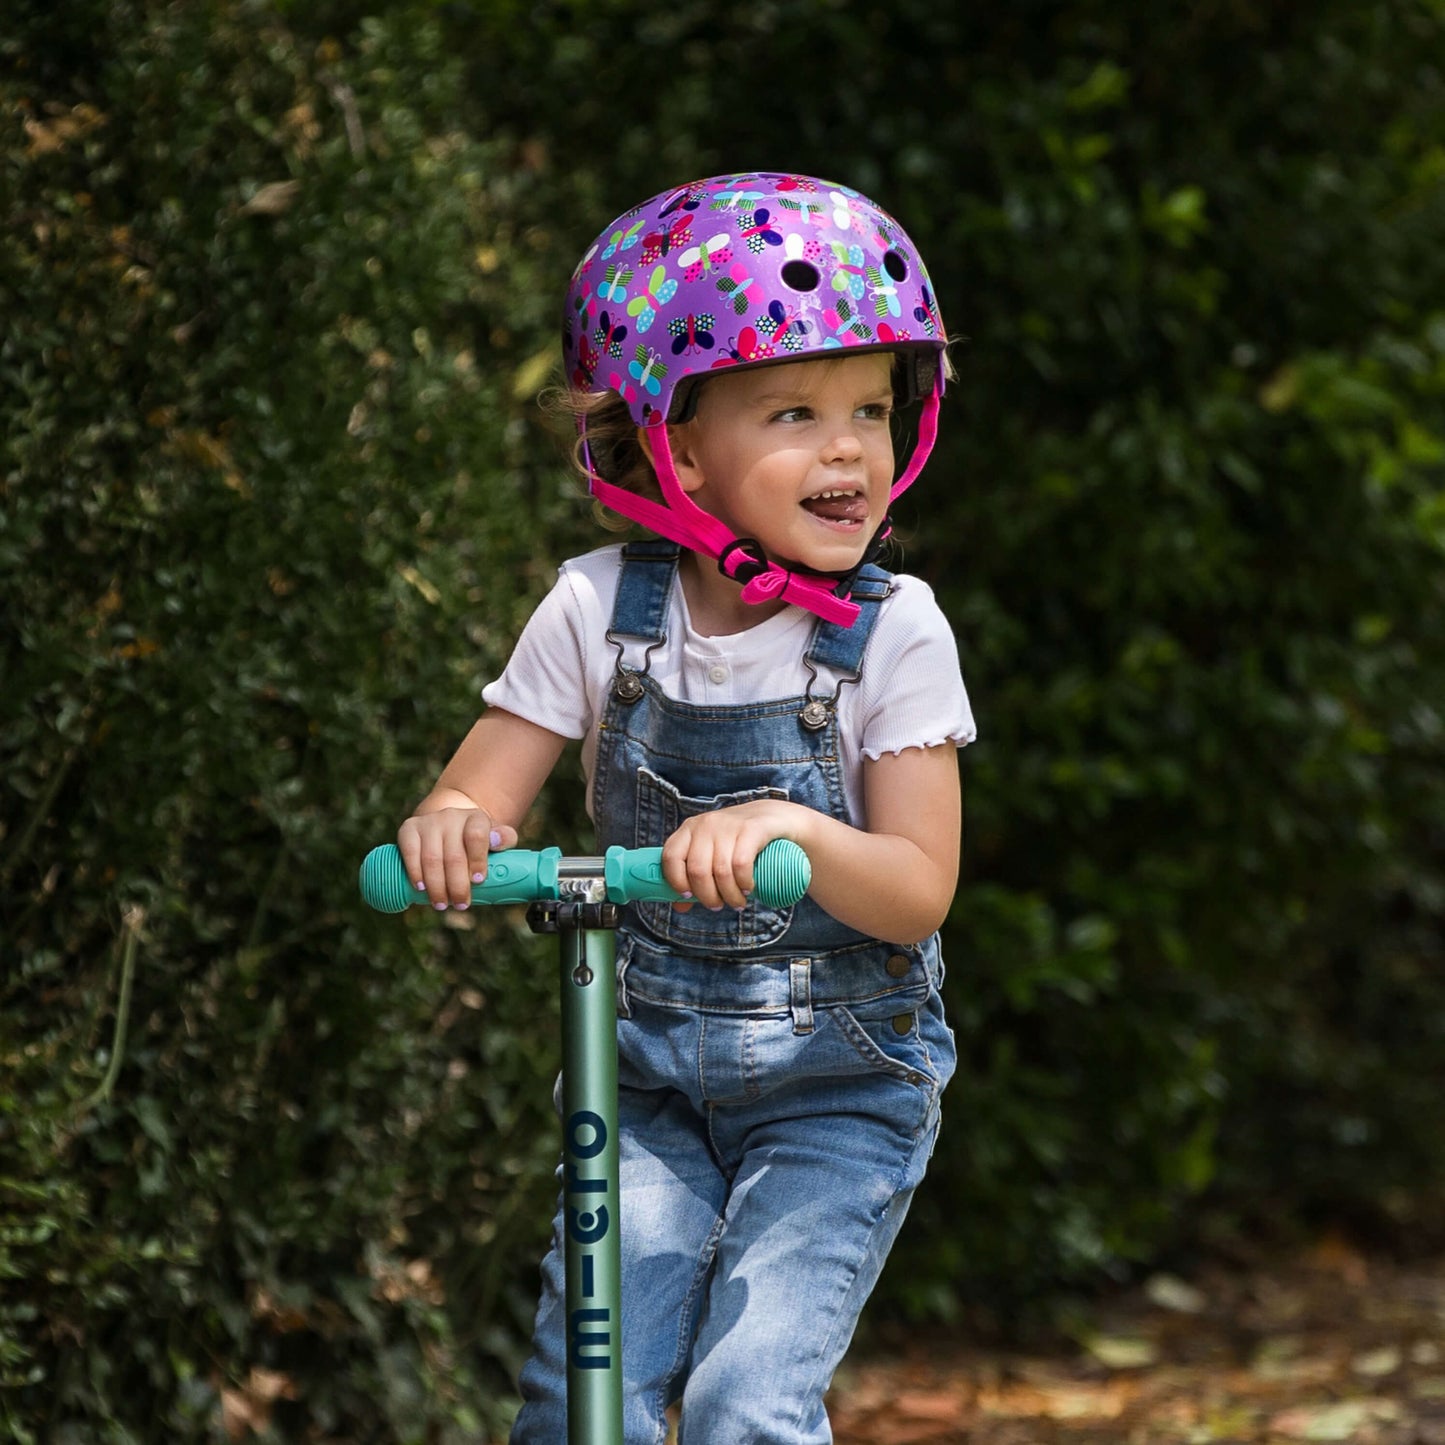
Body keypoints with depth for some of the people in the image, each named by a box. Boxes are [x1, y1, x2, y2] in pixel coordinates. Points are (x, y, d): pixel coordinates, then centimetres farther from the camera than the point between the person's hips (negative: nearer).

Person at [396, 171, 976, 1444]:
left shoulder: (894, 632, -10)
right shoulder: (599, 610, -5)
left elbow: (917, 893, -14)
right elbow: (482, 801, -1)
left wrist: (790, 829, -34)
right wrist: (452, 826, -26)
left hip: (839, 1086, -2)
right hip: (652, 1076, 2)